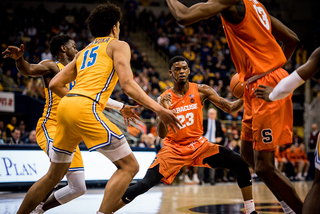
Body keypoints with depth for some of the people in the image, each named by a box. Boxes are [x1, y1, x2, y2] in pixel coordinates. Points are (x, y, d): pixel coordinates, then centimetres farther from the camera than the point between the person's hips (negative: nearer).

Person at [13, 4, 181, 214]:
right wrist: (159, 109, -8)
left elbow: (55, 84, 25)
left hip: (65, 107, 8)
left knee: (54, 175, 20)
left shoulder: (84, 52, 29)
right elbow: (127, 83, -5)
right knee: (129, 165, -4)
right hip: (86, 109, -8)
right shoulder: (118, 45, 11)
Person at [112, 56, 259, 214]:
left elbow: (230, 108, -5)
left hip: (198, 144, 3)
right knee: (145, 184, -19)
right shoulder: (164, 99, -10)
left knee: (240, 164, -12)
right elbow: (161, 135, -16)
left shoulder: (201, 91, -6)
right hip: (174, 148, -2)